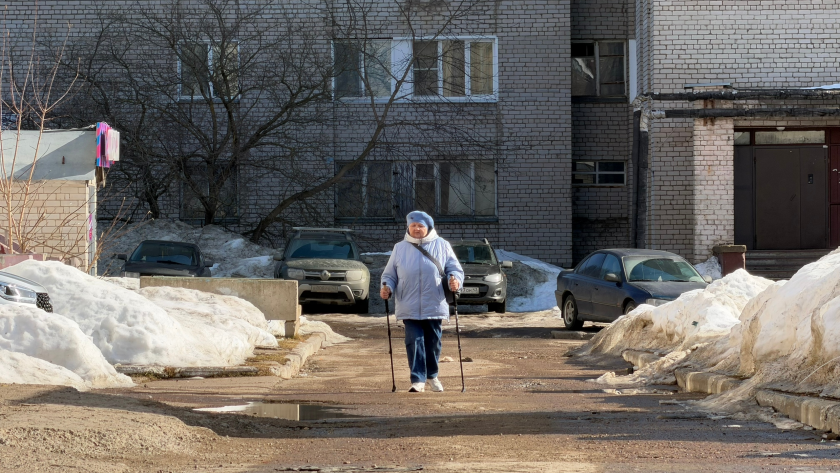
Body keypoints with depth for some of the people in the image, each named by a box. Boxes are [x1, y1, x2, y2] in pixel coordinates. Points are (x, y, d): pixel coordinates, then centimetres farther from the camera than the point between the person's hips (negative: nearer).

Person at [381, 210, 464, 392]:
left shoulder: (442, 246, 7)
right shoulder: (400, 248, 10)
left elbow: (454, 268, 7)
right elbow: (390, 274, 13)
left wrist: (455, 279, -15)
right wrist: (387, 287, -7)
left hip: (435, 307, 0)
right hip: (409, 308, 0)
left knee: (433, 342, 8)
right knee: (414, 342, -9)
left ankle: (432, 376, 28)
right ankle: (418, 380, -8)